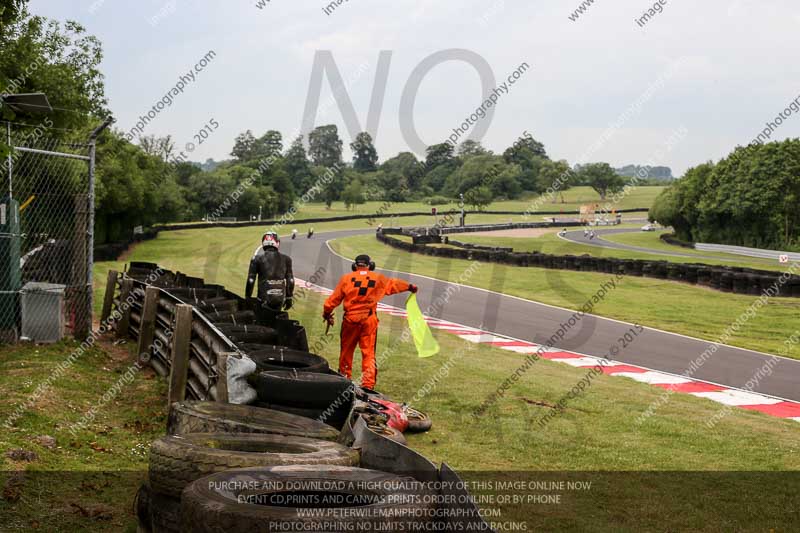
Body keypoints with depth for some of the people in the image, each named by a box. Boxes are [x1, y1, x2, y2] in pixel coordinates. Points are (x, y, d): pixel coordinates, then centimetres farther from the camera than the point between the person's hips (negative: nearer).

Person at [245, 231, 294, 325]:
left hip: (264, 300, -3)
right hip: (280, 301, 3)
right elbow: (290, 281, 7)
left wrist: (247, 297, 6)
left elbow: (251, 280, -3)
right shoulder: (286, 259, 5)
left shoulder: (257, 259, -3)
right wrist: (289, 297, 17)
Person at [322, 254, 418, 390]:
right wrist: (410, 287, 37)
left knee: (346, 351, 14)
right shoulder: (378, 278, 5)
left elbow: (334, 299, 4)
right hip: (369, 320, 0)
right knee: (369, 353, 1)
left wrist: (326, 313, 18)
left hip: (350, 319, 0)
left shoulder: (346, 278, 3)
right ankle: (368, 384, -6)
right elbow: (393, 284, 20)